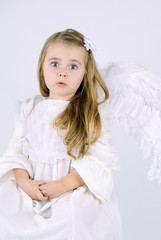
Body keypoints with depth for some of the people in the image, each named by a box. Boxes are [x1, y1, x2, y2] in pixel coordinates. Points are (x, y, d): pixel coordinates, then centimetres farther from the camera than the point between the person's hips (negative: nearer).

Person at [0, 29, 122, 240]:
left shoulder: (93, 113, -1)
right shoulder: (29, 108, 10)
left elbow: (101, 158, -8)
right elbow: (17, 149, 8)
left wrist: (64, 185, -18)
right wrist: (24, 181, -11)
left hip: (75, 187, -3)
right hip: (31, 185, 4)